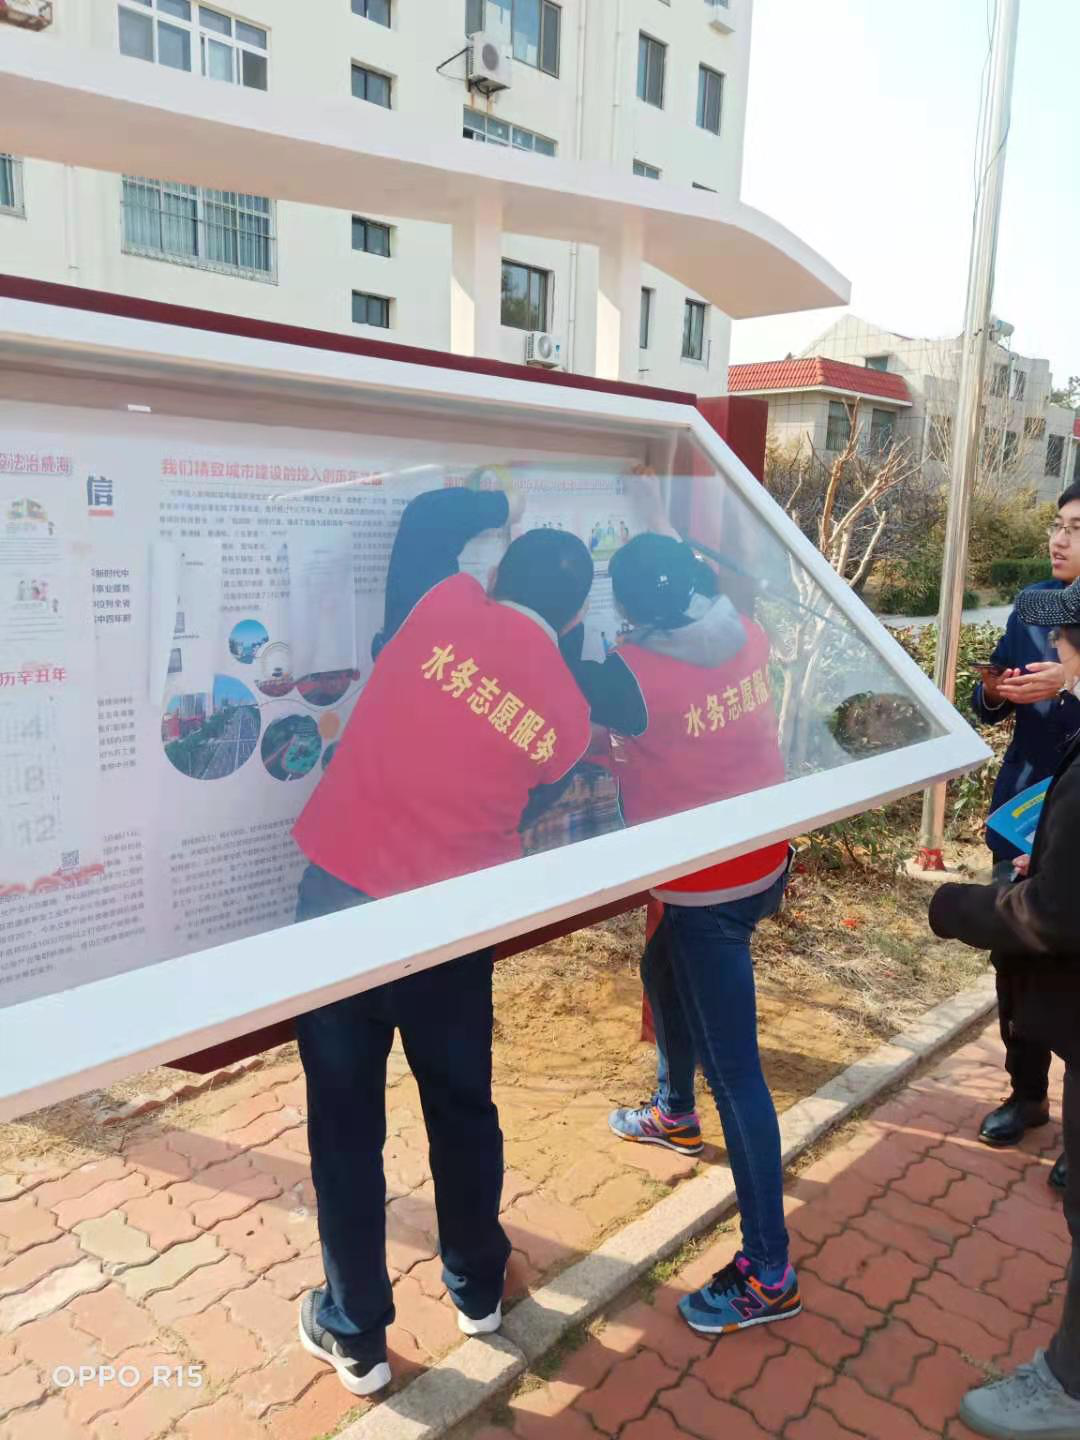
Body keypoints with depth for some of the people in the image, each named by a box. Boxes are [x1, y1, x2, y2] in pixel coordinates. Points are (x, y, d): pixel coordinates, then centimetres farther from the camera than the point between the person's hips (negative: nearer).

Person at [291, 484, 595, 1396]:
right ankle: (477, 1288, 43)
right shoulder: (570, 717, -2)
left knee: (346, 1120, 13)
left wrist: (503, 509, 24)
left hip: (343, 896, -1)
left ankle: (356, 1334, 29)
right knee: (462, 1104, 22)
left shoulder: (445, 605, -8)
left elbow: (430, 515, 11)